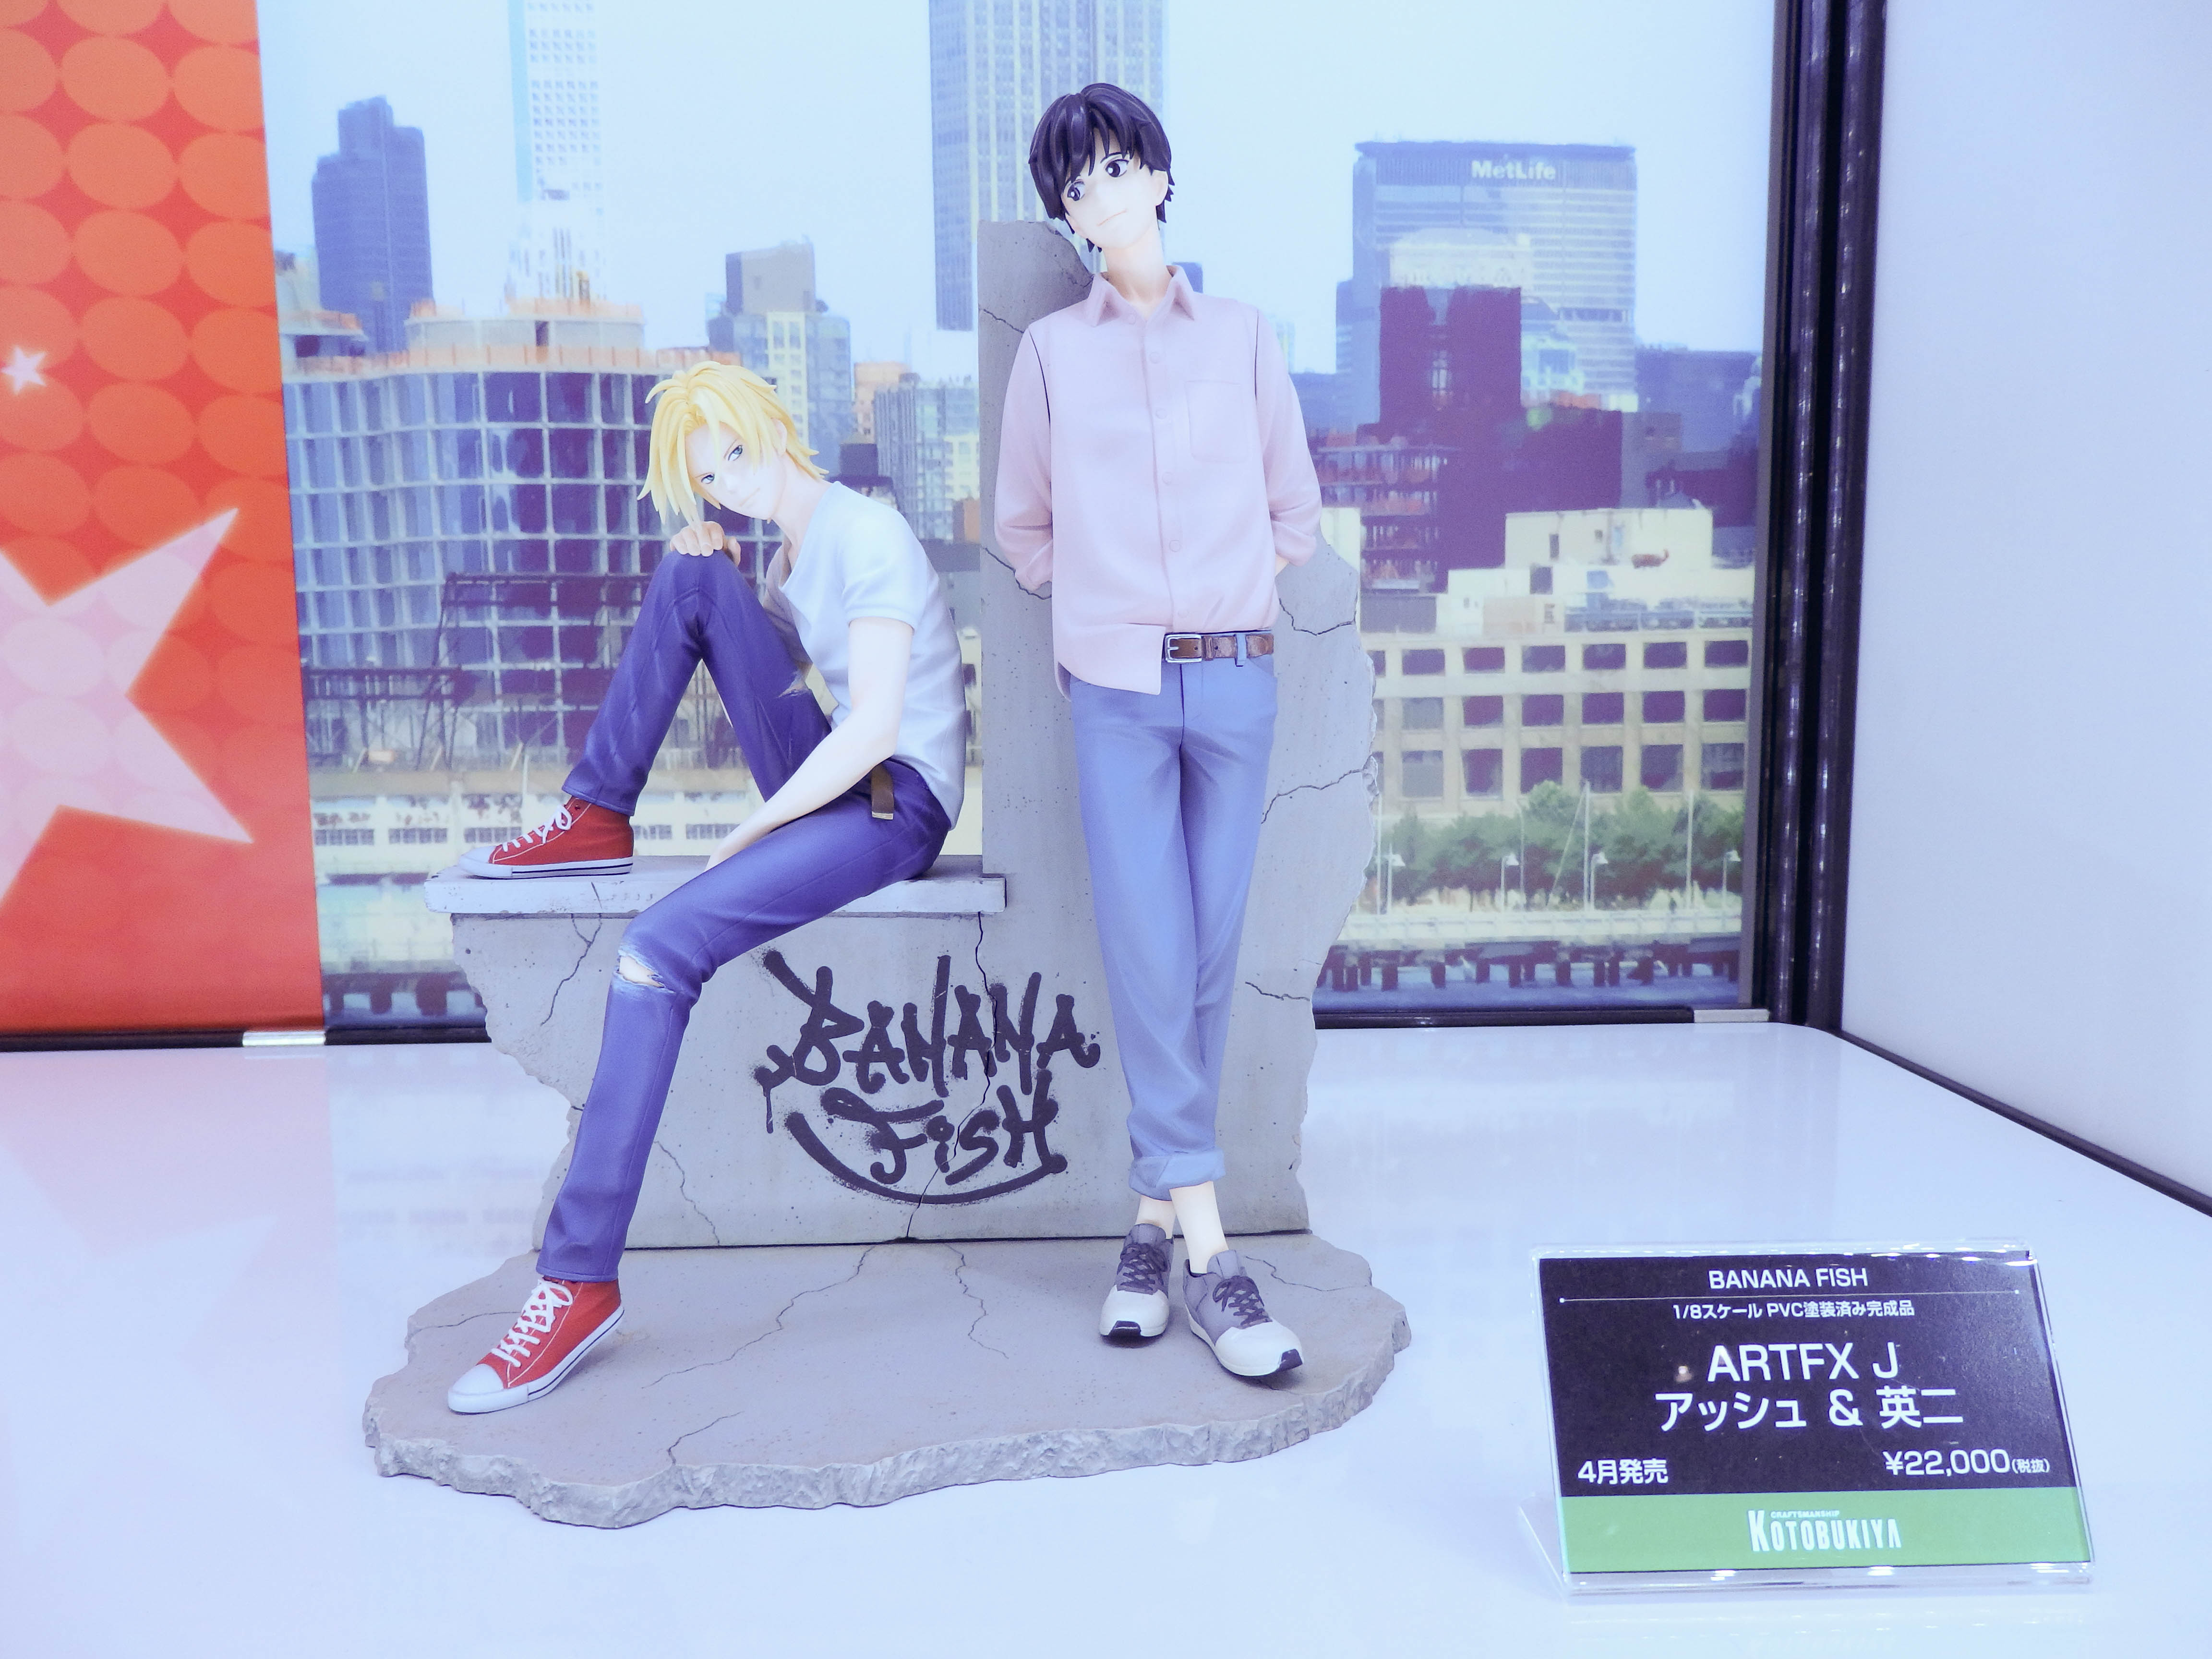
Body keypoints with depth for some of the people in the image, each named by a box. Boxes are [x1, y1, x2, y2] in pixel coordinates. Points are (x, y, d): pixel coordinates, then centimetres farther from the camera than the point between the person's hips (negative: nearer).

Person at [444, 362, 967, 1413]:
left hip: (896, 803, -9)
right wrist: (712, 582, 9)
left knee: (658, 951, -27)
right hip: (825, 780, 9)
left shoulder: (867, 538, -12)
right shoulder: (788, 551, 16)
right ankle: (596, 818, -1)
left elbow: (873, 728, -20)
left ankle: (582, 1282, -21)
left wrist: (748, 833, -14)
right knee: (691, 574, -3)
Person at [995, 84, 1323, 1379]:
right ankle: (1208, 1248, 1)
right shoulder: (1051, 350, 9)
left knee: (1210, 960, 3)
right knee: (1151, 964, -6)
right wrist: (1099, 597, 8)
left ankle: (1157, 1218, 16)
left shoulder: (1245, 338, 10)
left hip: (1236, 681, 1)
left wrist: (1230, 587, 9)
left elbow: (1298, 515, 16)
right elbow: (1025, 528, 17)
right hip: (1116, 690, -1)